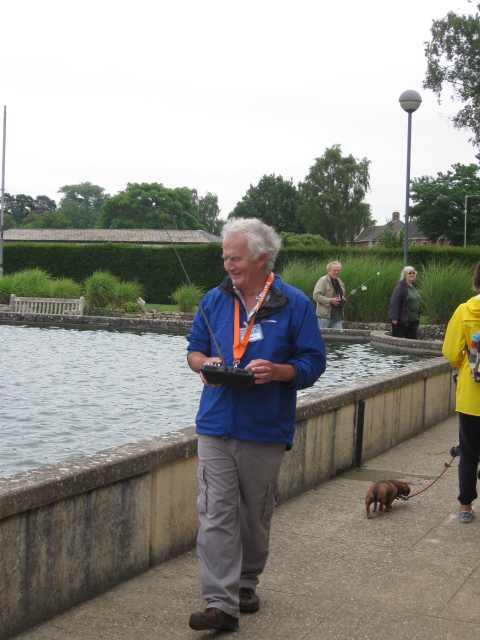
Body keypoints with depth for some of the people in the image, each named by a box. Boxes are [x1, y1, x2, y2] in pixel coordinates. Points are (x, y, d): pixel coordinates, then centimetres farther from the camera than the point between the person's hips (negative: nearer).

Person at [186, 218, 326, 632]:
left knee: (256, 516, 12)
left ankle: (246, 583, 33)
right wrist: (205, 363, -7)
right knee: (216, 515, -6)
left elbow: (313, 362, -2)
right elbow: (194, 348, 16)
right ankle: (222, 603, -5)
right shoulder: (215, 299, 8)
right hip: (216, 426, 2)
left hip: (265, 430, -2)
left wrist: (277, 371, -21)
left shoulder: (294, 304, -3)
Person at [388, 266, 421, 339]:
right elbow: (394, 302, -18)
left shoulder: (414, 286, 15)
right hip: (402, 319, -8)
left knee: (413, 339, 6)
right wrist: (394, 317, -22)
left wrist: (418, 316, 19)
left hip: (413, 319, 8)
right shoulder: (401, 286, -11)